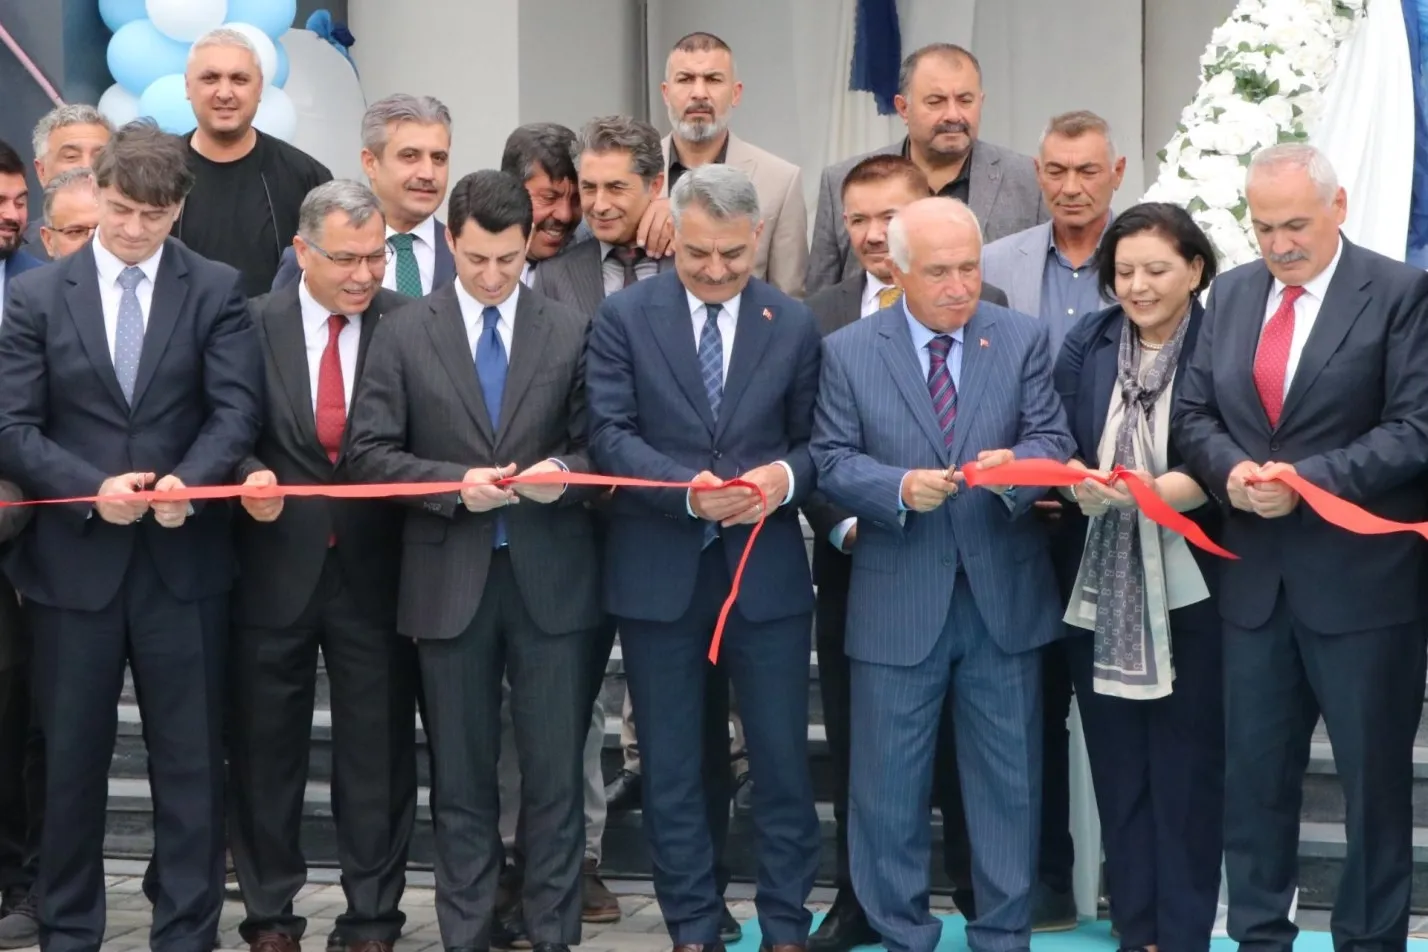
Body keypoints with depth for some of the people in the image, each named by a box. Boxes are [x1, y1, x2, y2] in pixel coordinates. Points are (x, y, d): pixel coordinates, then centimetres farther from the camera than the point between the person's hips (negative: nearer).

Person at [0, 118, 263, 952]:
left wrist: (187, 483, -24)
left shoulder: (217, 290, 3)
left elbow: (238, 410, -6)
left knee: (190, 759, 5)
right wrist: (92, 488, -17)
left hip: (183, 558, 0)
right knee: (73, 758, 9)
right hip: (73, 559, 1)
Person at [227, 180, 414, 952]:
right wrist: (249, 475, -17)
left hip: (373, 567, 0)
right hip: (276, 564, 1)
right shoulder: (253, 324, 1)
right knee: (266, 745, 10)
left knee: (377, 745, 6)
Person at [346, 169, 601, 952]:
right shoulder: (405, 333, 2)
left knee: (553, 769, 5)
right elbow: (369, 451, -2)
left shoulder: (572, 331, 4)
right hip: (450, 579, 0)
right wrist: (455, 482, -15)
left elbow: (595, 446, 5)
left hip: (550, 577, 0)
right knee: (461, 773, 10)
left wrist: (565, 470, -17)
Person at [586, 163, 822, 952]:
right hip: (659, 572, 0)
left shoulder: (794, 324, 5)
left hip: (766, 571, 1)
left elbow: (812, 442, 5)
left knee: (781, 759, 5)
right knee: (673, 765, 8)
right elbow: (609, 434, -8)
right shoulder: (624, 317, -1)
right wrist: (688, 488, -22)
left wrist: (784, 476, -18)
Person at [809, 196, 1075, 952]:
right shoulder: (847, 351, 0)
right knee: (889, 787, 7)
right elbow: (833, 463, -3)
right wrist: (899, 487, -21)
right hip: (897, 601, -1)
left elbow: (1054, 441, -3)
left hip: (1004, 595, 1)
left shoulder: (1024, 339, 3)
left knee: (1008, 780, 10)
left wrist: (1015, 464, -24)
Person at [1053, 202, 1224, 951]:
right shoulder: (1085, 344, 7)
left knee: (1186, 769, 2)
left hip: (1189, 591, -3)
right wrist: (1079, 479, -18)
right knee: (1117, 769, 9)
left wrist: (1167, 489, -28)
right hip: (1099, 590, 3)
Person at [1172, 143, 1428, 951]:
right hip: (1256, 577, 5)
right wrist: (1230, 469, -11)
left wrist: (1309, 480, -21)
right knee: (1254, 771, 11)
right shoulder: (1231, 294, 10)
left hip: (1361, 578, -5)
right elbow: (1194, 413, 10)